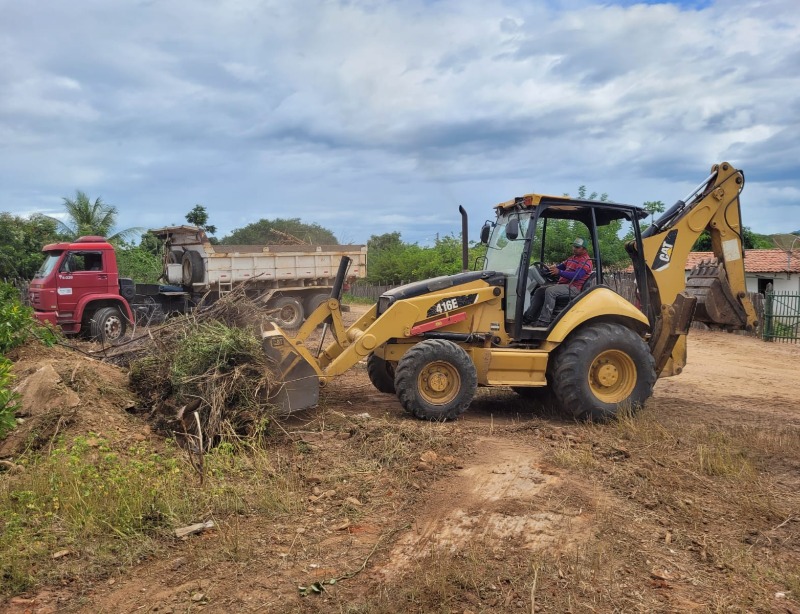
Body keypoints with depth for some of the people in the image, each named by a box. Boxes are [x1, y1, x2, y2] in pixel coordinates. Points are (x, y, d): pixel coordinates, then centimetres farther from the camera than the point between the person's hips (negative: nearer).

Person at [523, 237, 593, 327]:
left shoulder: (585, 261, -10)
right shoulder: (572, 258, 21)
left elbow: (576, 276, -25)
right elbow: (562, 265, 30)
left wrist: (559, 272, -32)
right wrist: (554, 267, 6)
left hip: (574, 287, -10)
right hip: (562, 284, 10)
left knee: (550, 291, -31)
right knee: (540, 290, 2)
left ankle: (544, 321, -31)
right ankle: (529, 317, -3)